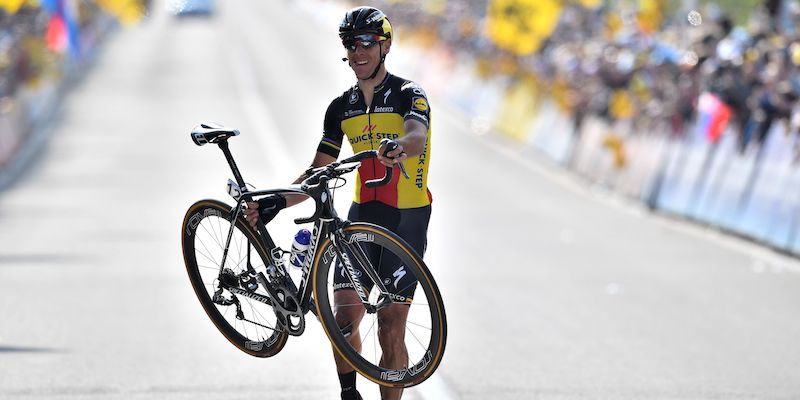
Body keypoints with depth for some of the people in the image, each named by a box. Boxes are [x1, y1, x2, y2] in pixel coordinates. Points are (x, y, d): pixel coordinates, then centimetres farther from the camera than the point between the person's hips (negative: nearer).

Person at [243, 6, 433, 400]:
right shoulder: (341, 107, 9)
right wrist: (276, 202, 0)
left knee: (390, 330, -7)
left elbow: (417, 135, -30)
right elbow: (318, 173, 13)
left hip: (406, 220, -5)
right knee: (344, 319, -2)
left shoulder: (407, 94, -7)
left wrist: (398, 146, -53)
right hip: (362, 216, 5)